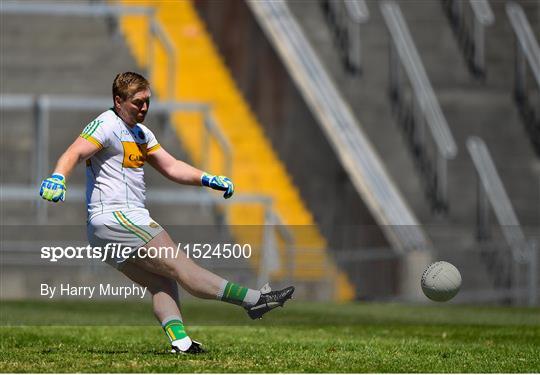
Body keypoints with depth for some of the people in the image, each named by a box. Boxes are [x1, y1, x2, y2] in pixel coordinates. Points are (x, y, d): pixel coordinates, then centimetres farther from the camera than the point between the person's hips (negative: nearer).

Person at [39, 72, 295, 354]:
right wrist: (58, 178, -42)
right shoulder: (106, 125, -8)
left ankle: (179, 340, -12)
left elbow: (171, 167, 24)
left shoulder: (140, 133, 21)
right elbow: (74, 153, -22)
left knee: (161, 282, 0)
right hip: (115, 217, -10)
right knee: (178, 265, -12)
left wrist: (207, 179, 12)